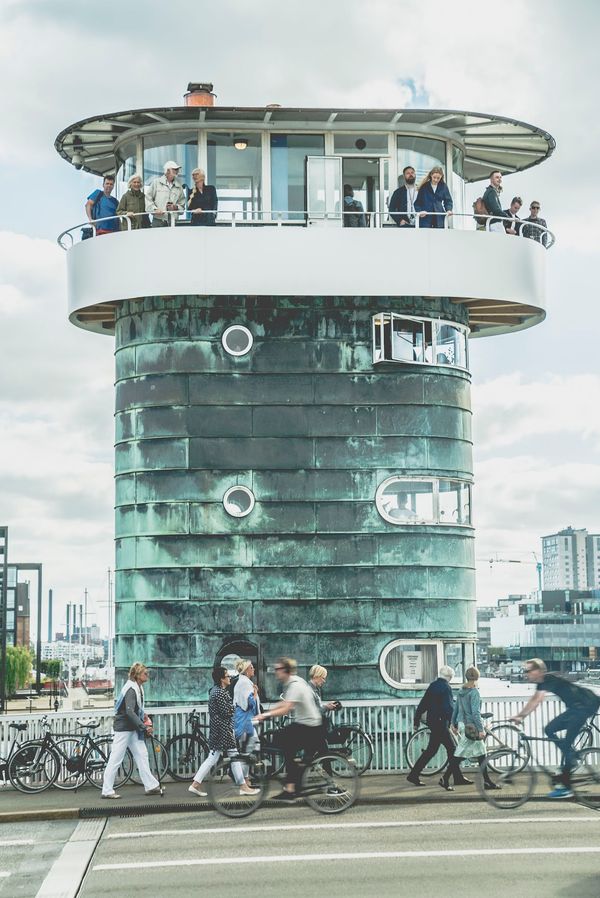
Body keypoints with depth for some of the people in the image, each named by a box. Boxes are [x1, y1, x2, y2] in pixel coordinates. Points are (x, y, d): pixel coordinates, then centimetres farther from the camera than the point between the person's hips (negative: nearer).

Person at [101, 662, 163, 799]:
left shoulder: (138, 687, 9)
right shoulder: (131, 690, -20)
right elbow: (129, 712, -29)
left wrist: (143, 715, 7)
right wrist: (143, 726, -29)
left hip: (132, 728, 10)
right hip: (123, 727, -10)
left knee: (141, 754, 8)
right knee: (116, 758, -4)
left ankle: (151, 786, 12)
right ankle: (107, 791, 1)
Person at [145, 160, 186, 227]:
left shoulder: (179, 187, 16)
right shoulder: (156, 182, 7)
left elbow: (182, 204, 15)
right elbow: (148, 199, 3)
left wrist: (176, 207, -7)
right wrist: (154, 209, -10)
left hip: (173, 221, 3)